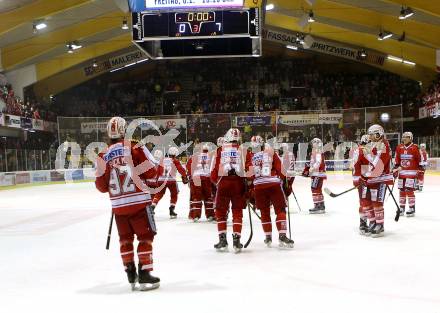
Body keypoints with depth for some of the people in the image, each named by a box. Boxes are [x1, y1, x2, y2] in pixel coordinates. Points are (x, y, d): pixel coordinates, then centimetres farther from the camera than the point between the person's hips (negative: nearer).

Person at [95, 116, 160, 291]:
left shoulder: (103, 156, 5)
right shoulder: (135, 148, -6)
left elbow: (102, 187, 6)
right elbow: (151, 171, -8)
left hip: (118, 205, 4)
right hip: (139, 202, -4)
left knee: (125, 239, 16)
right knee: (145, 237, 4)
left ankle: (131, 275, 19)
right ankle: (144, 275, 0)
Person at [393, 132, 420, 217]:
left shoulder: (415, 148, -6)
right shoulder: (399, 148, 8)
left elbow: (419, 160, -4)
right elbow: (396, 160, 13)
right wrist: (395, 170, 8)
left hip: (411, 172, -5)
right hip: (402, 172, 5)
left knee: (409, 190, -11)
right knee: (401, 190, 9)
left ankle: (412, 208, -3)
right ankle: (402, 208, 20)